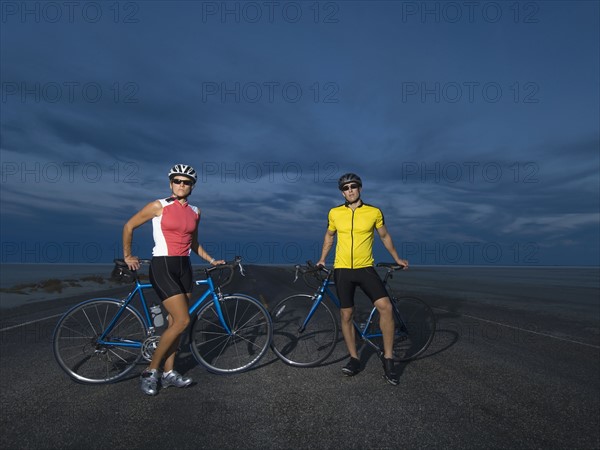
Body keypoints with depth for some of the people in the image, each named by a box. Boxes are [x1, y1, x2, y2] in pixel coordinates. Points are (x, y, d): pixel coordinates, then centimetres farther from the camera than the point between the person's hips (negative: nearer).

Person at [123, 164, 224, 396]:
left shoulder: (194, 212, 10)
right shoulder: (159, 206, -6)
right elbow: (129, 226, 4)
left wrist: (211, 260, 14)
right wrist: (128, 256, 7)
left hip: (184, 267, 6)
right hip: (162, 266, -6)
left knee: (175, 322, 8)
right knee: (182, 320, -13)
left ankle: (168, 373, 21)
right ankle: (150, 372, 4)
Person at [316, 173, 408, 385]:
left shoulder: (374, 212, -2)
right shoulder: (334, 213, 1)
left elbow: (385, 236, 13)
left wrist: (397, 259, 18)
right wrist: (322, 259, 17)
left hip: (366, 269, -1)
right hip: (342, 270, 1)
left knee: (385, 306, -17)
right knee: (346, 315, 5)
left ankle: (388, 358, -2)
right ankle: (354, 359, 21)